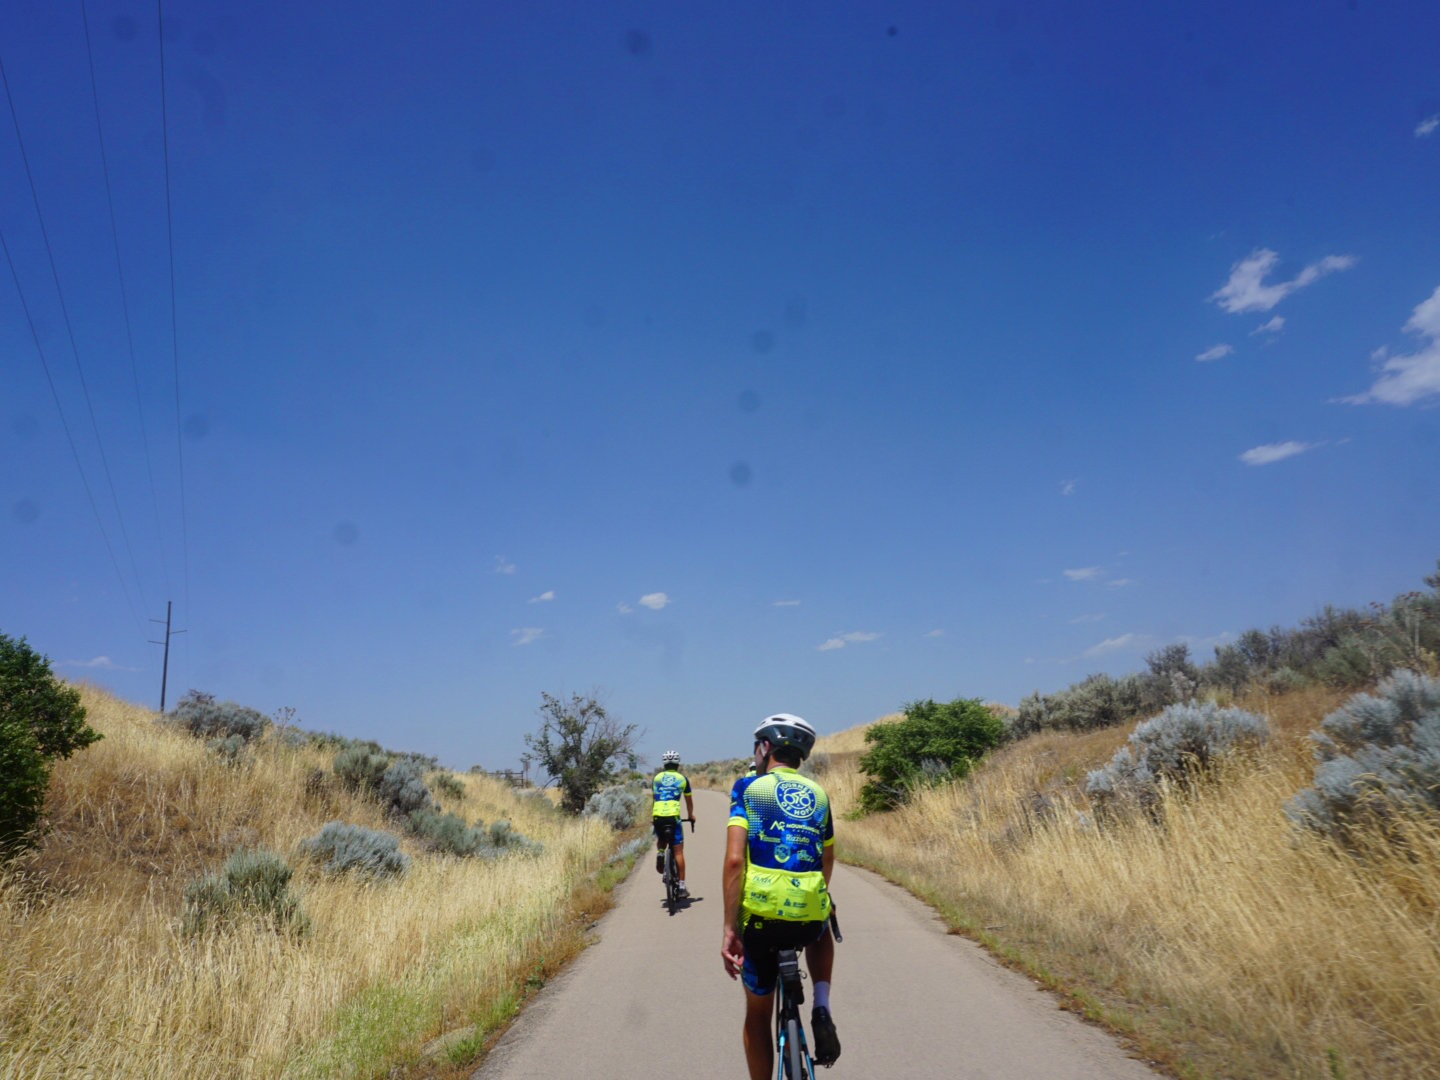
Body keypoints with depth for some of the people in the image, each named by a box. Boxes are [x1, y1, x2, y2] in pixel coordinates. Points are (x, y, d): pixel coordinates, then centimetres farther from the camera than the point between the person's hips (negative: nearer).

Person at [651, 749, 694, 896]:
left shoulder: (657, 778, 18)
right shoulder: (683, 778, 14)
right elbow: (689, 801, 27)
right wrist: (691, 816, 43)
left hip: (657, 816, 2)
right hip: (673, 816, -2)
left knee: (660, 840, 31)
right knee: (679, 851, 4)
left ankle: (660, 853, 1)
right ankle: (682, 885, 3)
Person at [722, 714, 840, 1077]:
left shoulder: (747, 787, 2)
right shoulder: (819, 795, 12)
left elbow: (734, 860, -10)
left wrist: (729, 929, -7)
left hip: (761, 914, -2)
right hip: (810, 915, 2)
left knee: (758, 1014, 22)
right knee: (822, 932, 39)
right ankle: (822, 1010, 17)